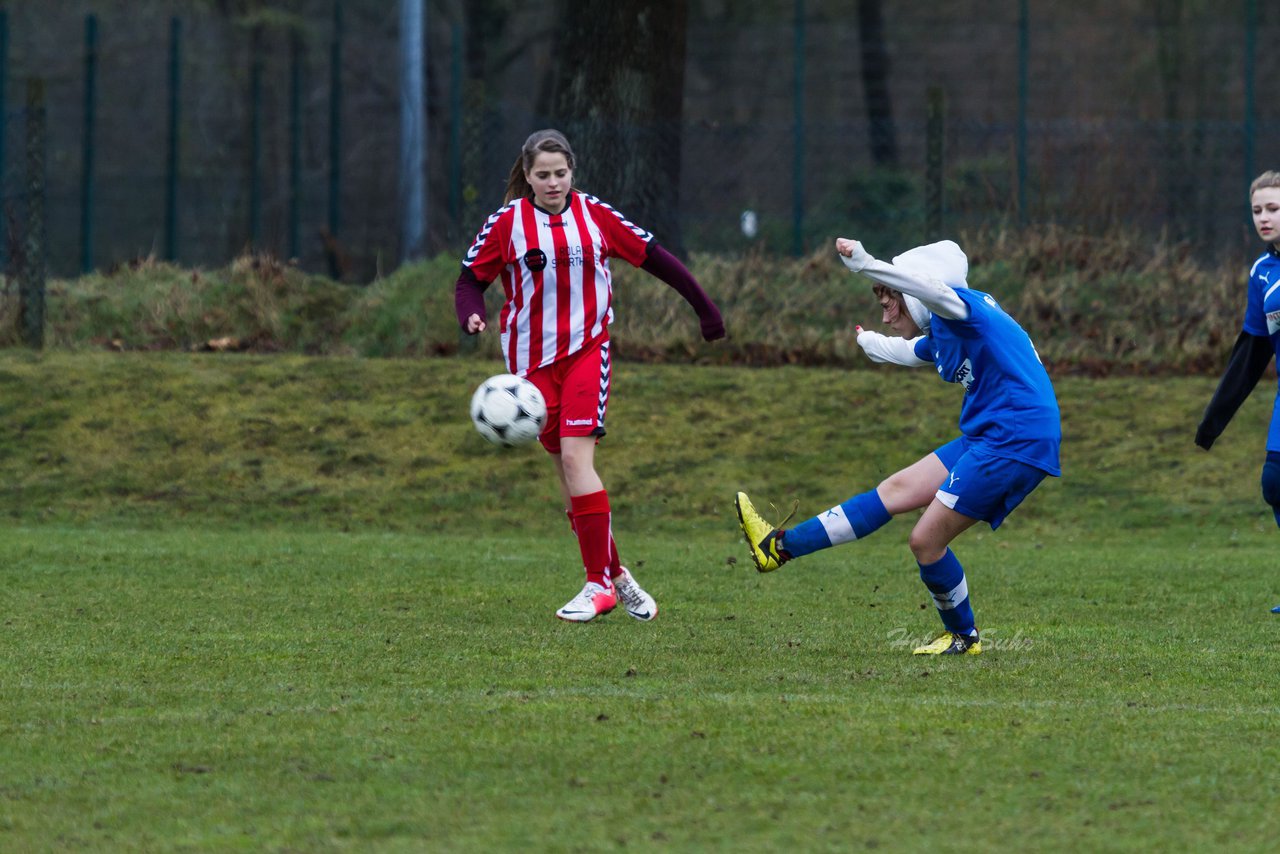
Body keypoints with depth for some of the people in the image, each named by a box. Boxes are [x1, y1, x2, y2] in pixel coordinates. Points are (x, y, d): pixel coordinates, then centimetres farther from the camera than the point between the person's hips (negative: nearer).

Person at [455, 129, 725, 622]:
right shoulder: (507, 223, -1)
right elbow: (471, 279, 3)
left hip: (587, 351, -2)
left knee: (576, 457, -16)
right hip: (532, 360, 2)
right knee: (566, 469, 3)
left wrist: (704, 307, 12)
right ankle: (615, 577, 15)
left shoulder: (595, 216, 1)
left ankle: (599, 584, -14)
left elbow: (652, 257, 9)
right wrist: (471, 317, -20)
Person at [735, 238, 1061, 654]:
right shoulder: (940, 334, 18)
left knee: (926, 540, -5)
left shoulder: (965, 309, -11)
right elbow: (907, 352, 43)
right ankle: (781, 546, 12)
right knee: (895, 490, 9)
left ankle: (963, 636, 15)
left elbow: (934, 290, -36)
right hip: (984, 439, 10)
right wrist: (869, 342, 63)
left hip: (1014, 443, -10)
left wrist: (865, 263, -42)